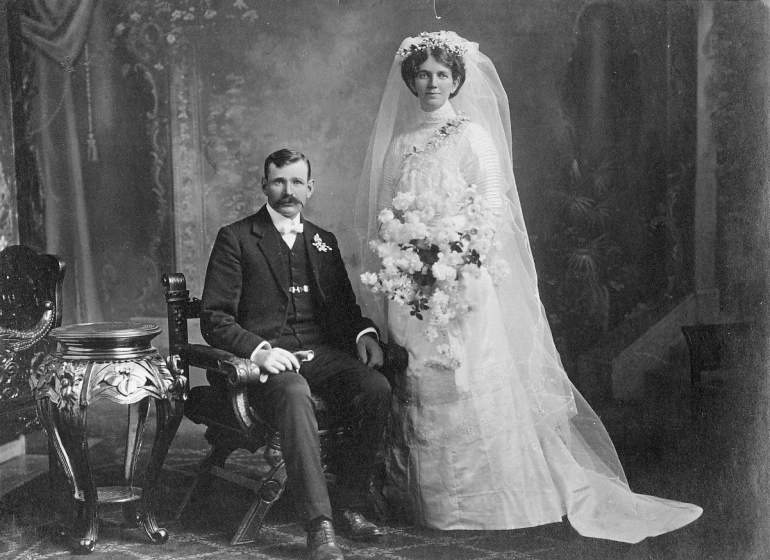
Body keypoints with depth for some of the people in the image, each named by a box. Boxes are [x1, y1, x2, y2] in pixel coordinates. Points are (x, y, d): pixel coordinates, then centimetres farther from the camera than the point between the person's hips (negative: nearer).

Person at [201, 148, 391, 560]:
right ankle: (320, 526, -36)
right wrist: (259, 350, -19)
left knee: (377, 388, -25)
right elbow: (214, 319, -1)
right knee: (295, 395, -38)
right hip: (267, 360, -4)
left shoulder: (324, 241, 21)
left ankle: (351, 504, -11)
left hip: (323, 354, 5)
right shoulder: (236, 239, 5)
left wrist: (364, 333, 1)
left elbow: (344, 306, 24)